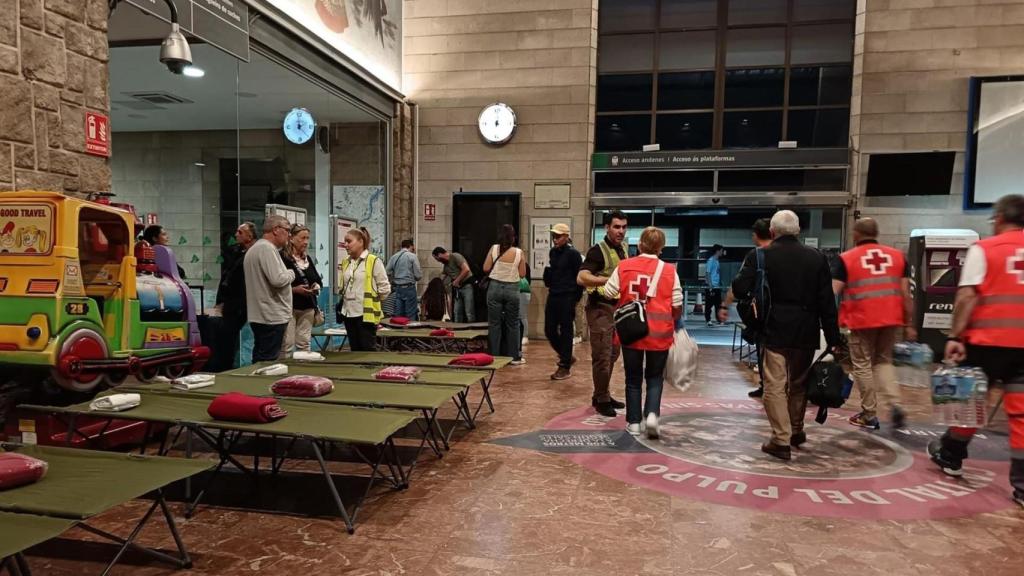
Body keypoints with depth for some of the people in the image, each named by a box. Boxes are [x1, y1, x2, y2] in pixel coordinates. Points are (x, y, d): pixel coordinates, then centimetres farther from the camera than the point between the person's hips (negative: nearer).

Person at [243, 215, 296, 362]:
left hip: (259, 316, 11)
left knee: (260, 361, 14)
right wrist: (291, 273, -6)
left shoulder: (255, 248, 19)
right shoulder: (267, 248, -16)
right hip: (272, 317, -11)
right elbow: (277, 279, -25)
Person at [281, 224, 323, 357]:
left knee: (304, 344, 12)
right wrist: (294, 289, -23)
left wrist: (317, 286, -2)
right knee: (287, 345, -6)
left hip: (307, 307, 7)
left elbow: (318, 279, 20)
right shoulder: (282, 258, -12)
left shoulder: (307, 259, 14)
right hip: (289, 307, -7)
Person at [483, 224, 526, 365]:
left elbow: (486, 269, -3)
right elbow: (522, 274, -1)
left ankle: (494, 356, 11)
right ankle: (514, 357, 16)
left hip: (495, 287, 0)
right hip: (512, 289, 0)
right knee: (512, 324, 10)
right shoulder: (519, 252, -6)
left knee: (494, 323, 7)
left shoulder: (494, 249, -5)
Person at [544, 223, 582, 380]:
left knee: (565, 332, 0)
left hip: (567, 298, -7)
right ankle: (566, 357, 29)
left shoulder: (573, 254, -8)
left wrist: (575, 299, -8)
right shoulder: (552, 252, 11)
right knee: (549, 331, 8)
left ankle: (565, 367, 10)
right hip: (553, 296, 7)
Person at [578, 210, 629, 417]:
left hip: (617, 307, 8)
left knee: (612, 355, 15)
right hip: (601, 308, -8)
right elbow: (581, 278, -26)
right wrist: (609, 279, -33)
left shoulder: (623, 250, 12)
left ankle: (603, 395, 27)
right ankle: (601, 400, 9)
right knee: (602, 356, -3)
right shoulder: (598, 250, -13)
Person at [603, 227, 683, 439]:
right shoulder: (669, 270, -5)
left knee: (633, 378, 14)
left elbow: (608, 294, -1)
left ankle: (634, 422, 16)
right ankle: (652, 414, -3)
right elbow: (677, 305, -3)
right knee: (655, 377, 16)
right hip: (659, 333, 0)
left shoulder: (624, 266, -4)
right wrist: (673, 321, 17)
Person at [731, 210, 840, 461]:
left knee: (775, 386, 2)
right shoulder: (816, 257, 4)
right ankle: (796, 430, 35)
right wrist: (833, 339, 5)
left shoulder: (760, 257, -5)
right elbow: (827, 302, 2)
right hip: (806, 333, 4)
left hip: (774, 331, -3)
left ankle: (781, 439, -1)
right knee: (799, 383, 20)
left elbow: (740, 289, -13)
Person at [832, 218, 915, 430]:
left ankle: (869, 415, 14)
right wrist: (909, 324, 11)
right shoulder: (897, 256, 9)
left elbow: (833, 292, -8)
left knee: (863, 365, 9)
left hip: (862, 319, -4)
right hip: (891, 319, 4)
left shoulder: (846, 258, -1)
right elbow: (906, 294, 6)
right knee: (884, 361, 20)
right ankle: (895, 405, 4)